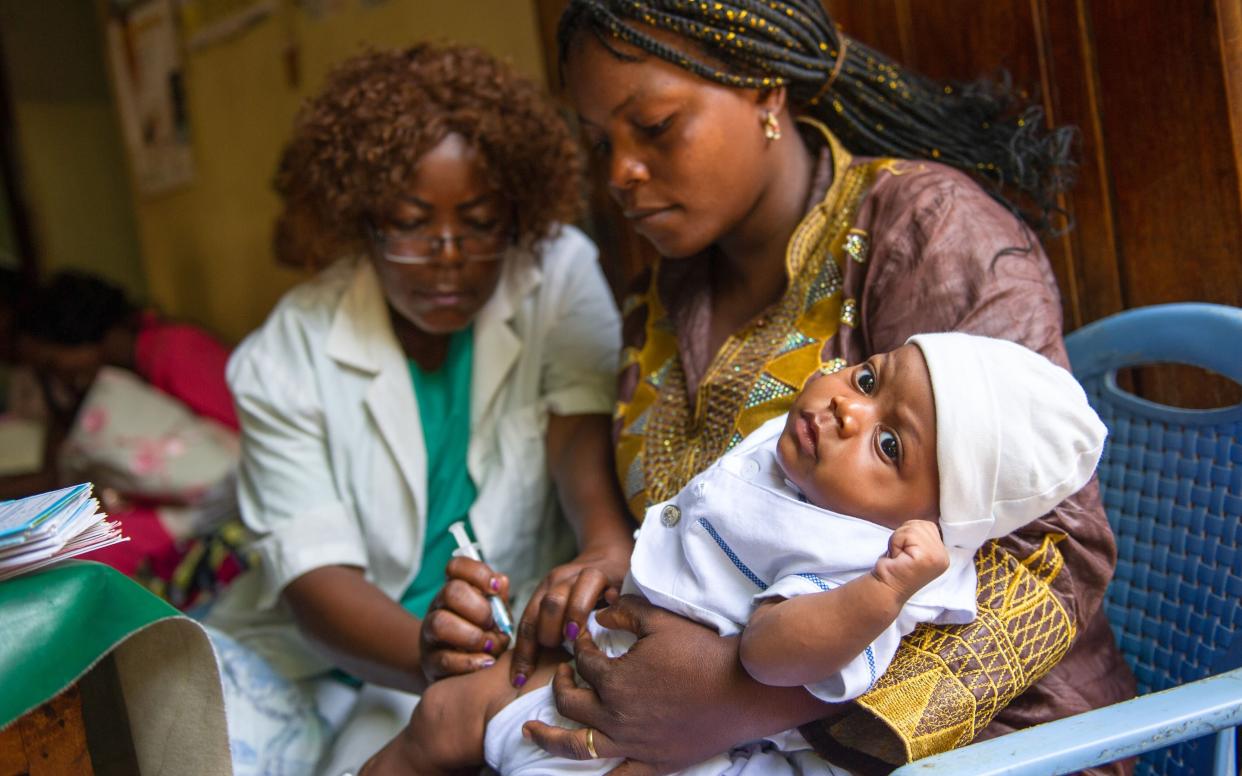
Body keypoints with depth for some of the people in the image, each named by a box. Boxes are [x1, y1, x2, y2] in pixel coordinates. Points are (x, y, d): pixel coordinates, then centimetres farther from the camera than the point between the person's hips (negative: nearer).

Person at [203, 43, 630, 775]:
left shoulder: (560, 272, -3)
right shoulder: (287, 354, -7)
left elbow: (583, 429, -16)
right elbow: (314, 570, -16)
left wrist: (608, 546, -39)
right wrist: (424, 655, -37)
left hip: (501, 644, -2)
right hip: (317, 651, 3)